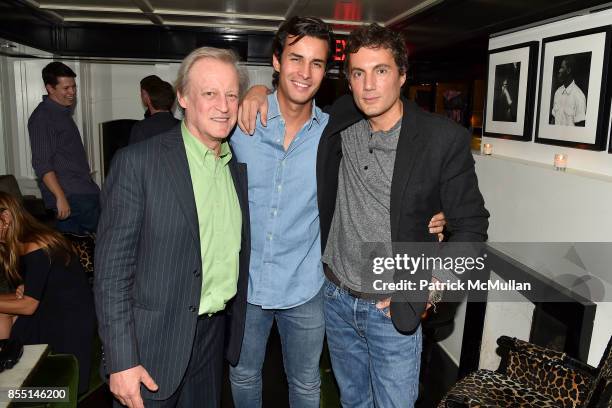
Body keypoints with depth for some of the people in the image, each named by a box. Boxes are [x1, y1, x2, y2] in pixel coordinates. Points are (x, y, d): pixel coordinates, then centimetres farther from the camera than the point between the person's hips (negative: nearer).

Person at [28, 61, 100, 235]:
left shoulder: (64, 112, 19)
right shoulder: (42, 117, -10)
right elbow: (42, 164, -16)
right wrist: (60, 197, -21)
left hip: (81, 192, 9)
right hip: (68, 196, -9)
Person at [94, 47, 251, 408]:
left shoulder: (240, 165, 4)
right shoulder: (137, 162, -15)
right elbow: (112, 268, -15)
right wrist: (121, 361, -16)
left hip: (218, 333, 6)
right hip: (155, 339, -5)